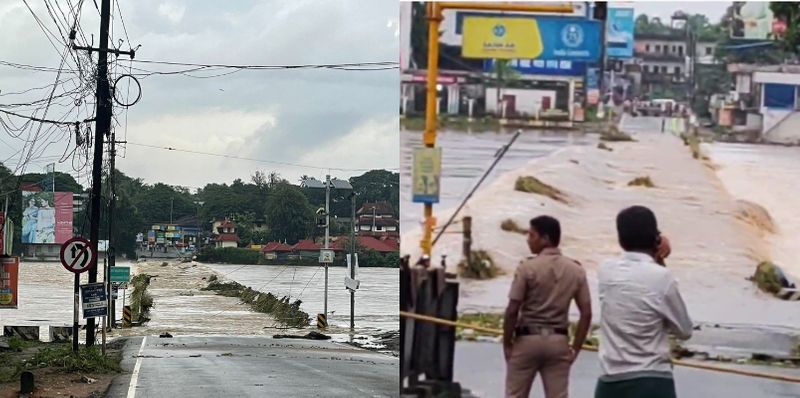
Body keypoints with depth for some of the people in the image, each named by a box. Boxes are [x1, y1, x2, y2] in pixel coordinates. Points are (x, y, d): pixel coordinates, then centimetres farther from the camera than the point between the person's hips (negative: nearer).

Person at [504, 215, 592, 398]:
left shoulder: (527, 268, -12)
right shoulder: (576, 270, 1)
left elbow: (512, 311, -12)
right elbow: (587, 313, 0)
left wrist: (507, 344, -1)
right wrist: (575, 348, 6)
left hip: (527, 340, -3)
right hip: (558, 341, 3)